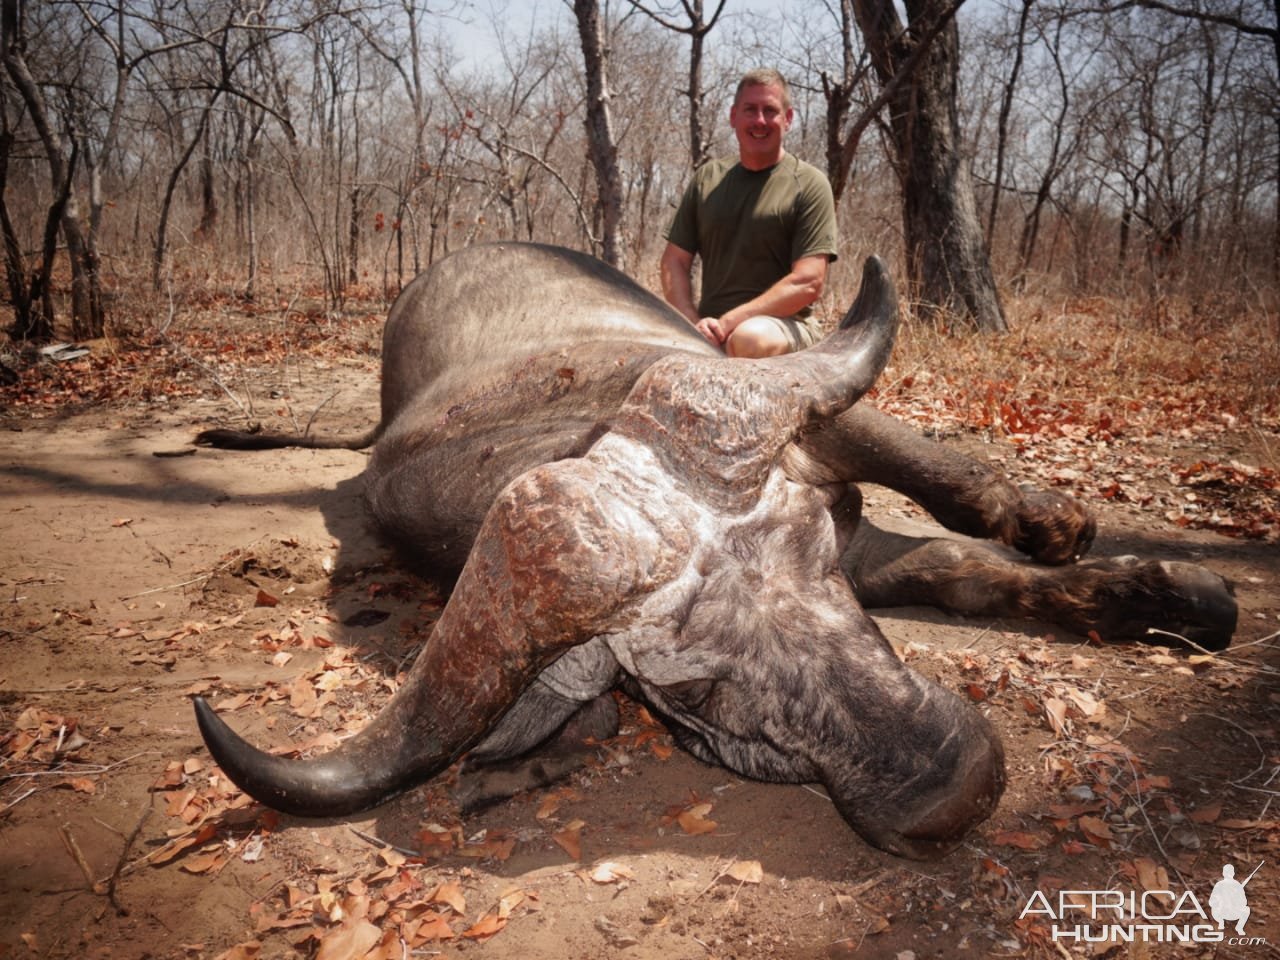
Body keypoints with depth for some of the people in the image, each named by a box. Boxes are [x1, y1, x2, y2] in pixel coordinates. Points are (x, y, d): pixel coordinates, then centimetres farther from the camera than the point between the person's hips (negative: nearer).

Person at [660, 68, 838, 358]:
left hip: (785, 323, -3)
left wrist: (727, 322, -17)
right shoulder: (707, 177, 14)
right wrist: (694, 324, -9)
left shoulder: (808, 184, 0)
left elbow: (808, 283, -10)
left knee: (750, 338, -37)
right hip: (711, 327, 4)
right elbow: (674, 261, 11)